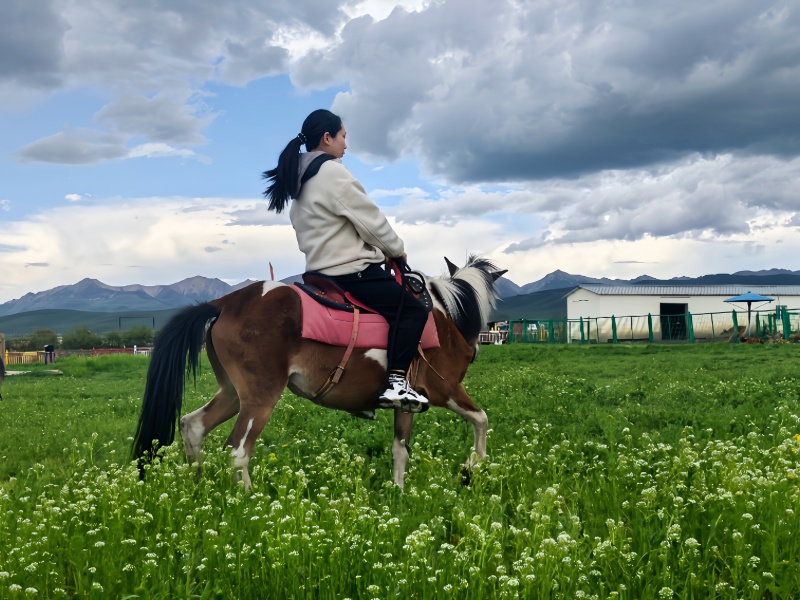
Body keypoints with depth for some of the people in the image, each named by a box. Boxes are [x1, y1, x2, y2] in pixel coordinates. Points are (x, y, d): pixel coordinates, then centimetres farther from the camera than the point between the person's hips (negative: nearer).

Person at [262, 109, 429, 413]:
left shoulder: (300, 180, 16)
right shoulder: (332, 172, -14)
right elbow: (371, 221, -12)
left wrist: (381, 250, 15)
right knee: (412, 309, -7)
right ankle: (395, 382, -19)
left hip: (321, 271, 10)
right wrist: (398, 250, 5)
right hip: (352, 271, -10)